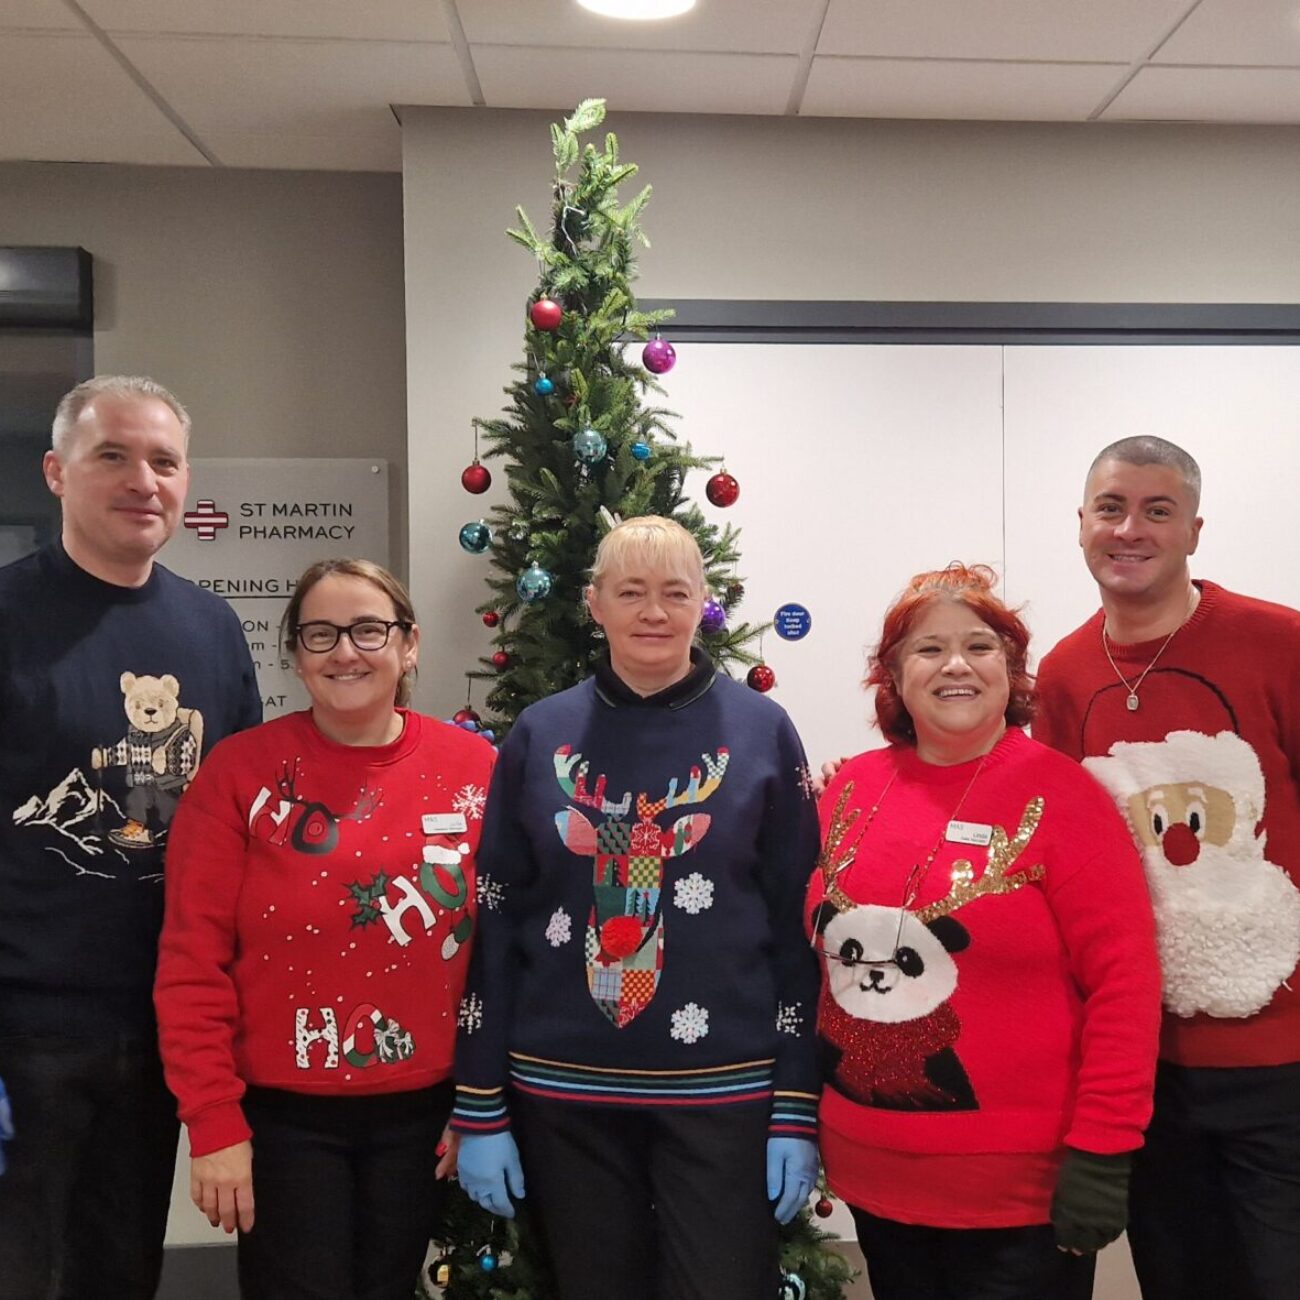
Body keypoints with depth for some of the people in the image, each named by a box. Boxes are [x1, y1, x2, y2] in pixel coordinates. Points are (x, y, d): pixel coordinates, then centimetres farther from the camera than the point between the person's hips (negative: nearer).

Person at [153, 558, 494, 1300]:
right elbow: (192, 960, -8)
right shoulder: (243, 770, -9)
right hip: (283, 1114, -2)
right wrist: (213, 1123, -10)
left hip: (423, 1110, 2)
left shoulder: (474, 767, -4)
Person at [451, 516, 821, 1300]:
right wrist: (481, 1109, 0)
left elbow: (797, 930, -2)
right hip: (562, 1090, 2)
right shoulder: (540, 736, 1)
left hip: (722, 1088, -1)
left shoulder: (762, 732, -3)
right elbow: (495, 925, 2)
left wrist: (798, 1110, -5)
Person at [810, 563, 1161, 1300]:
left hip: (1023, 1190, -4)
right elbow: (817, 950, 10)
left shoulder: (1059, 795, -12)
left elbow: (1125, 980, -13)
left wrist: (1102, 1151, -15)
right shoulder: (852, 790, 1)